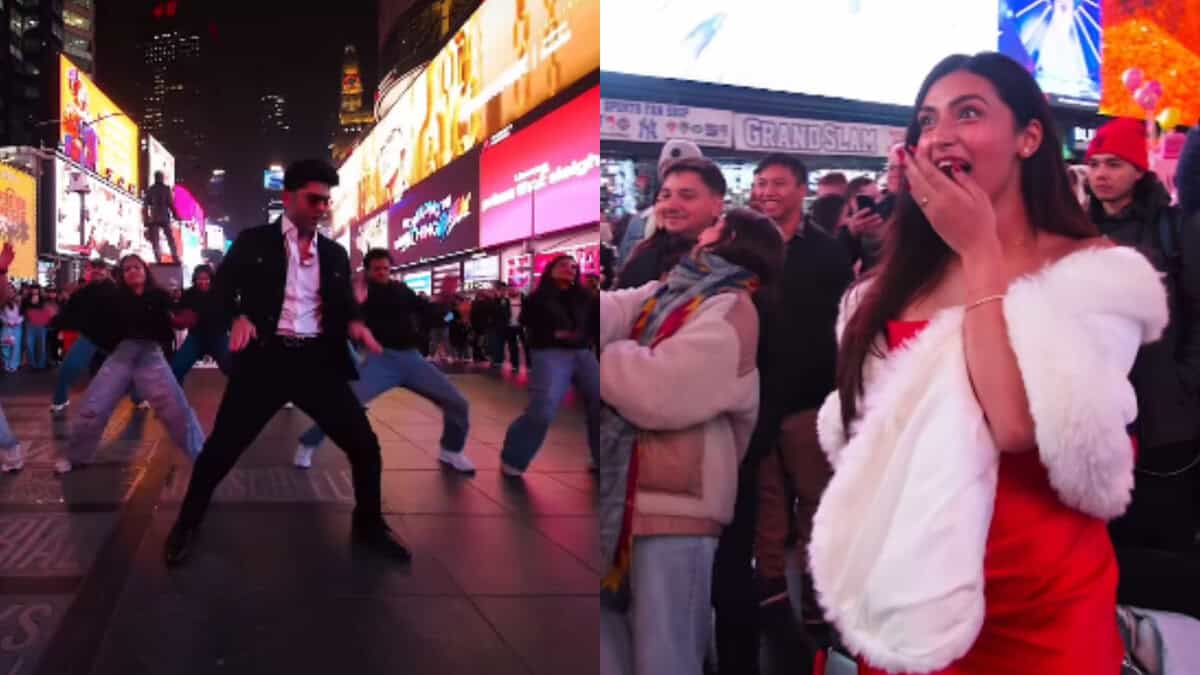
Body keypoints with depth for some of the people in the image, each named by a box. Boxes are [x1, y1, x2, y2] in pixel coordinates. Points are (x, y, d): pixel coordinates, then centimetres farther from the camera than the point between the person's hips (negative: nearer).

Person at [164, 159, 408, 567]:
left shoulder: (335, 254, 15)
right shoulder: (254, 242, 5)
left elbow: (344, 304, 17)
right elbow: (221, 287, 3)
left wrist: (354, 323, -6)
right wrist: (239, 317, -18)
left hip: (317, 360, 3)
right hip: (266, 357, -3)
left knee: (365, 445, -1)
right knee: (222, 446, -3)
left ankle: (369, 524, 21)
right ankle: (186, 525, 20)